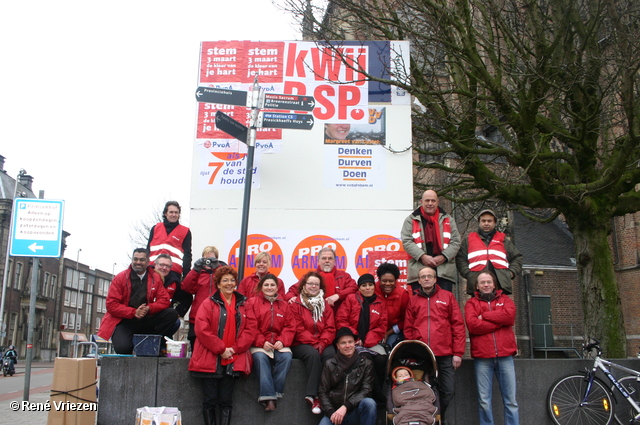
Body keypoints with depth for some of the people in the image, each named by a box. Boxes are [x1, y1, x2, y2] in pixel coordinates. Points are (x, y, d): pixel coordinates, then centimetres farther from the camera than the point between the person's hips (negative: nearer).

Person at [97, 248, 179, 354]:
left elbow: (164, 300, 1)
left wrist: (149, 308, -19)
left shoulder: (155, 278, 5)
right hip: (124, 321, -3)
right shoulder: (120, 277, -2)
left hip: (146, 320, 3)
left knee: (172, 314, -18)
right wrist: (133, 312, -19)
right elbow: (111, 304, -7)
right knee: (122, 347, -31)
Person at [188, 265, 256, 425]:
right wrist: (221, 349, -12)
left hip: (233, 360, 2)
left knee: (226, 401, 5)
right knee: (210, 400, 2)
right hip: (210, 359, -2)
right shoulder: (209, 303, 1)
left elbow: (250, 328, 3)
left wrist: (235, 349, -9)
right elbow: (202, 329, -9)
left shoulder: (243, 304, 9)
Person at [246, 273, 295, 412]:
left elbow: (290, 326, 7)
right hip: (259, 344, -2)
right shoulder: (252, 302, 5)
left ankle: (276, 393, -21)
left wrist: (282, 341, -11)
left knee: (286, 356, -29)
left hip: (279, 344, 2)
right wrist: (262, 342, -16)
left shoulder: (284, 304, 14)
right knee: (260, 357, -34)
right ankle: (268, 396, -33)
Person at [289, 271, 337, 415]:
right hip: (301, 344, -2)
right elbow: (298, 329, -4)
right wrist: (313, 343, -15)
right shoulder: (296, 305, 6)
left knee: (330, 354, -32)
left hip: (323, 344, 2)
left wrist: (323, 343, -13)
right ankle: (312, 395, -33)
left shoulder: (325, 305, 16)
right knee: (313, 354, -35)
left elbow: (330, 328, 6)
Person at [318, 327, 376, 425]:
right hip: (334, 412, -1)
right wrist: (331, 413, -12)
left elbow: (366, 390, -3)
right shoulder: (330, 364, 8)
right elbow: (323, 392, 5)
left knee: (369, 403, -30)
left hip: (355, 411, 1)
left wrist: (345, 407, -16)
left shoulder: (366, 364, 6)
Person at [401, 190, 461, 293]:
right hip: (419, 270, -2)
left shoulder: (448, 220, 17)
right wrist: (422, 256, -14)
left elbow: (455, 242, 9)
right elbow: (406, 242, 0)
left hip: (444, 271, 2)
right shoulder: (411, 220, 10)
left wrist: (443, 257, -8)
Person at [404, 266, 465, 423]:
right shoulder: (413, 300, 12)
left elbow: (458, 325, 4)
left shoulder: (447, 296, 8)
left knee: (447, 391, -1)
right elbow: (408, 329, 10)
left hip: (444, 355, -1)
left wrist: (457, 353, -2)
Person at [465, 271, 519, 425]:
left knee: (511, 401, 3)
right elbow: (472, 325, -8)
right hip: (482, 357, -1)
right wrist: (499, 321, -6)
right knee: (484, 402, 1)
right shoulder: (471, 303, 10)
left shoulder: (505, 300, 16)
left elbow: (510, 316, -6)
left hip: (505, 355, 1)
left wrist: (484, 316, -4)